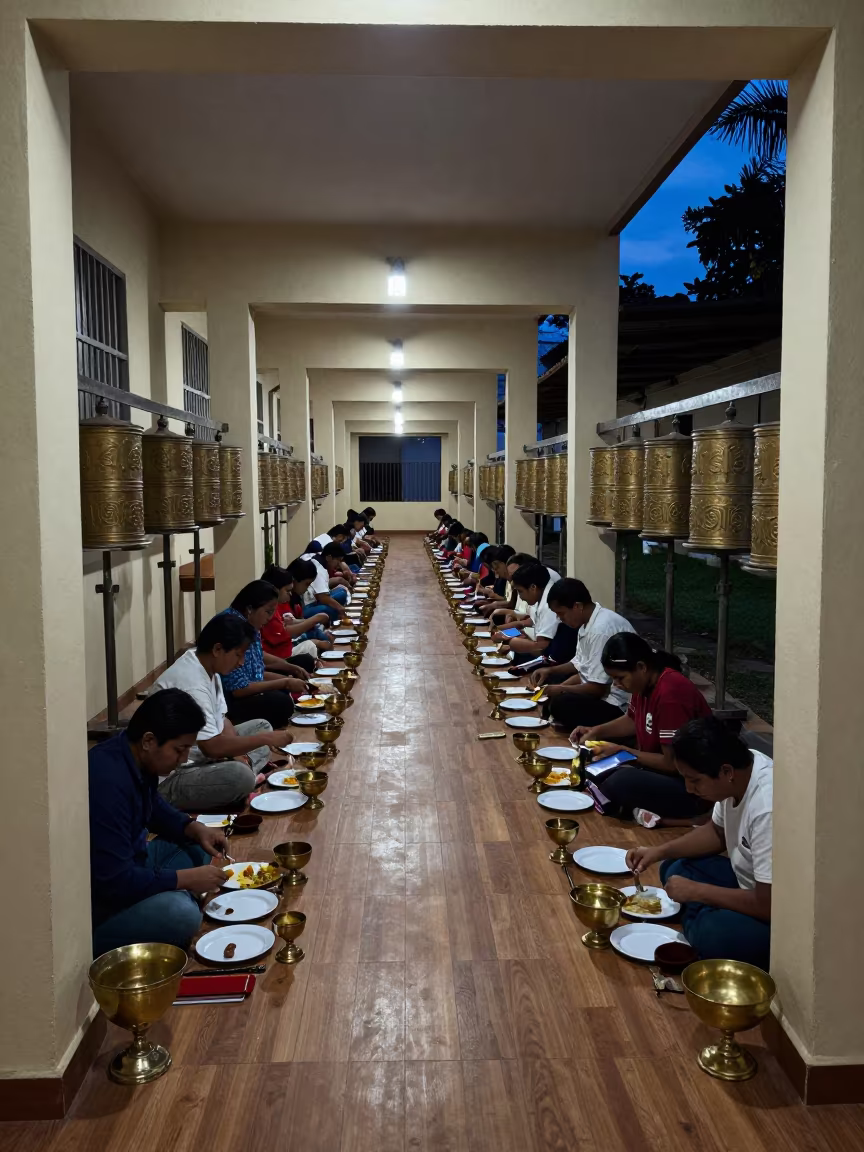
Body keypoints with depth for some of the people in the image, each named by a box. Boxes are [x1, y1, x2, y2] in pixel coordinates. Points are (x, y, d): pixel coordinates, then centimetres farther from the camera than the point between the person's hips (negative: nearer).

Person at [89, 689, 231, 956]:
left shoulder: (136, 757, -3)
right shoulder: (108, 782, -32)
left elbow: (154, 807, 19)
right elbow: (114, 882, -31)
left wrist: (195, 829, 1)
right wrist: (186, 879, -22)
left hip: (123, 869, 10)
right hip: (95, 902, -10)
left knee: (199, 849, 7)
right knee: (181, 913, -29)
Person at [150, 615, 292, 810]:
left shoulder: (208, 667, 3)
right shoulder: (191, 684, -27)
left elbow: (221, 720, 10)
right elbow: (212, 747, -30)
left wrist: (239, 755, -8)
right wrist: (266, 738, -21)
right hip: (170, 778, -11)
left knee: (262, 726, 11)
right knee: (240, 776, -36)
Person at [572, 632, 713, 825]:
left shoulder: (670, 694, -27)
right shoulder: (644, 683, 1)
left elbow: (672, 763, -23)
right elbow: (632, 721, 22)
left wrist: (621, 750, -17)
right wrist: (596, 730, 6)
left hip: (693, 789, -10)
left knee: (620, 784, -31)